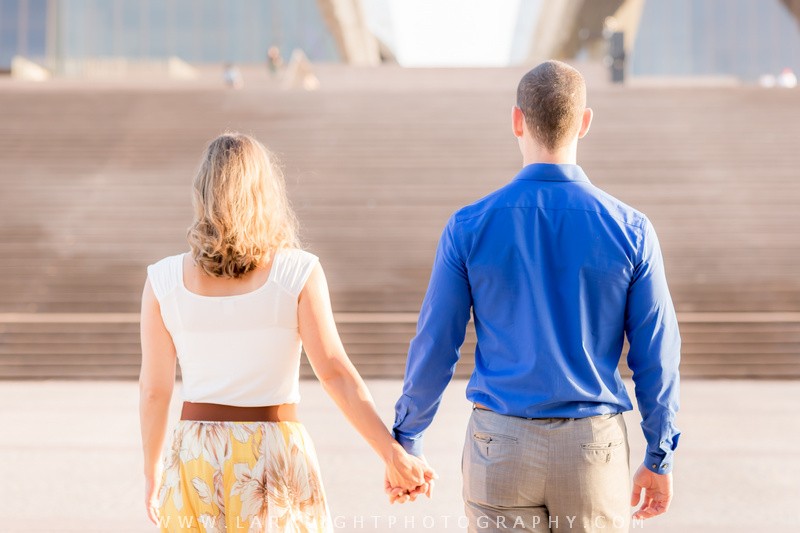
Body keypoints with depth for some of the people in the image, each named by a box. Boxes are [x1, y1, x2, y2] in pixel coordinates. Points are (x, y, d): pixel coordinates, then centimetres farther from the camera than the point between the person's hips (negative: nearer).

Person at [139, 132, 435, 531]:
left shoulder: (163, 279, -5)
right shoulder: (297, 272, -9)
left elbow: (153, 388, 0)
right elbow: (336, 374, -14)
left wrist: (152, 469, 14)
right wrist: (394, 455, -11)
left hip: (197, 459, 2)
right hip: (276, 457, -2)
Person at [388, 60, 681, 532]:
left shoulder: (469, 228, -9)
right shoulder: (629, 230, -8)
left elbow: (435, 347, -4)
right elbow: (656, 355, -4)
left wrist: (405, 444, 10)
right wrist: (661, 459, 8)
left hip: (502, 447, 0)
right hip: (593, 450, 0)